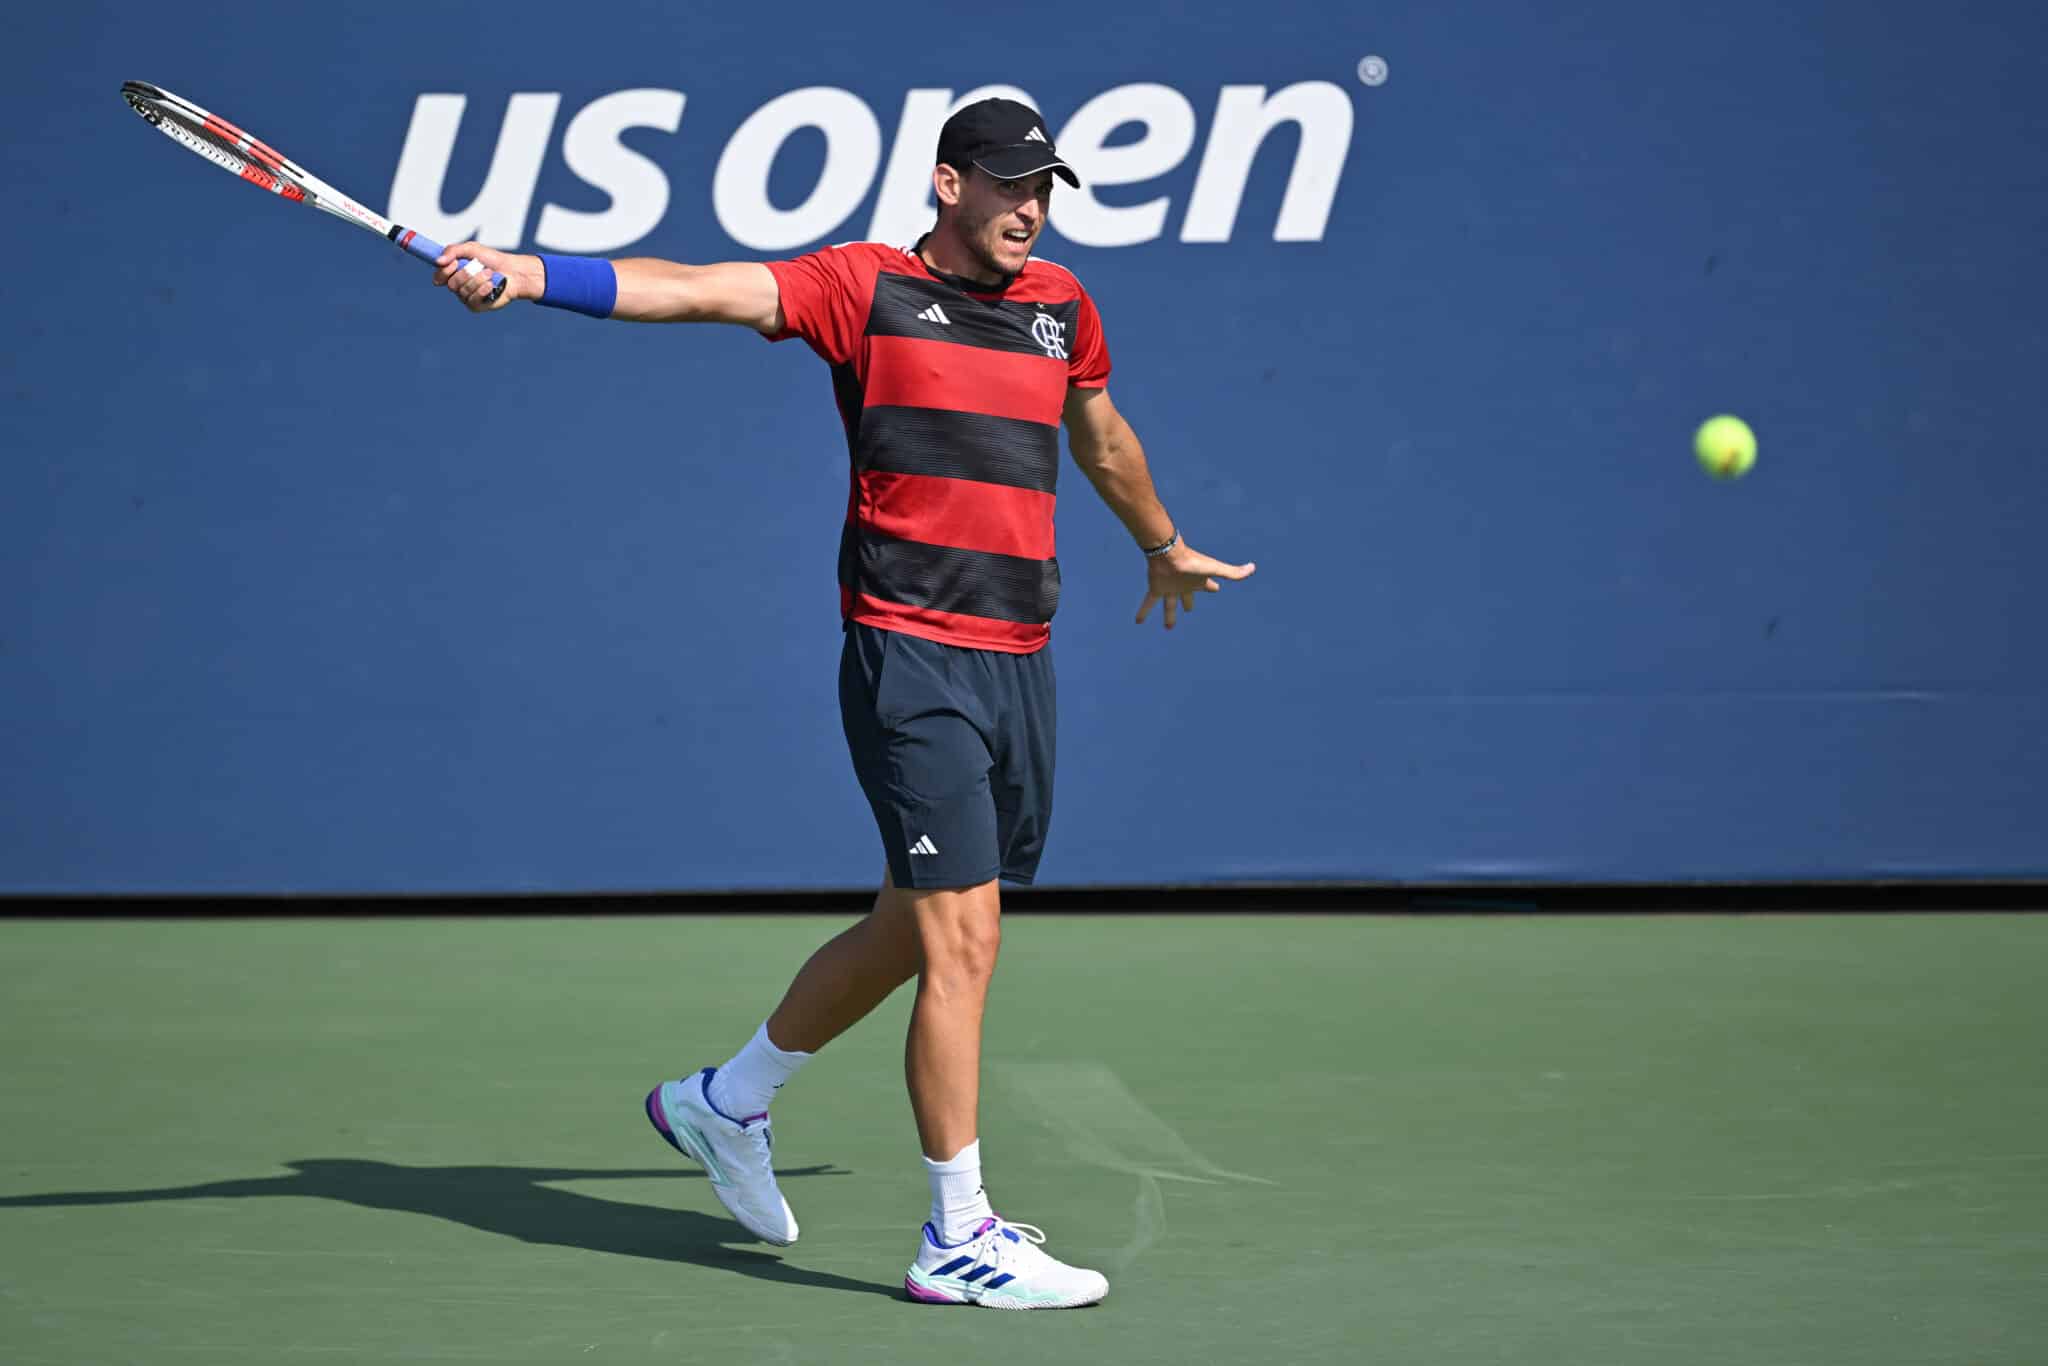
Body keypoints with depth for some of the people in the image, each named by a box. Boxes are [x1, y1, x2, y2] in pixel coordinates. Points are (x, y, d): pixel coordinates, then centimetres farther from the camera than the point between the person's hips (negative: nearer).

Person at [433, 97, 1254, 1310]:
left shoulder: (1060, 305, 15)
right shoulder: (867, 288, -3)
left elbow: (1103, 438, 34)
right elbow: (694, 290, -13)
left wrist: (1165, 548, 50)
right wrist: (522, 274, -27)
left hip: (1021, 664, 7)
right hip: (910, 655, -7)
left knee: (911, 931, 15)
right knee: (964, 938, -9)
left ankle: (726, 1103, 36)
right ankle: (961, 1238, -1)